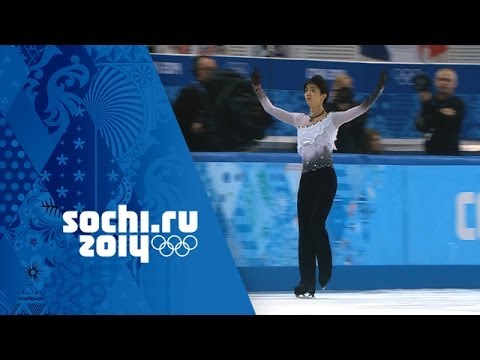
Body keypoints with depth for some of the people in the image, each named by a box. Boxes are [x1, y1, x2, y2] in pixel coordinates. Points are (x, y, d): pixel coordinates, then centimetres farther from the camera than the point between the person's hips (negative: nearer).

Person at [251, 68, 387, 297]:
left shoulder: (332, 119, -1)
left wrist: (377, 91, -21)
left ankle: (325, 276, 4)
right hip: (306, 178, 5)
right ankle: (307, 282, 3)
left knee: (316, 225, -15)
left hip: (325, 177, -5)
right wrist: (257, 88, 9)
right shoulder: (300, 120, 13)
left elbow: (360, 109, -11)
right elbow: (270, 109, 15)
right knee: (304, 230, 1)